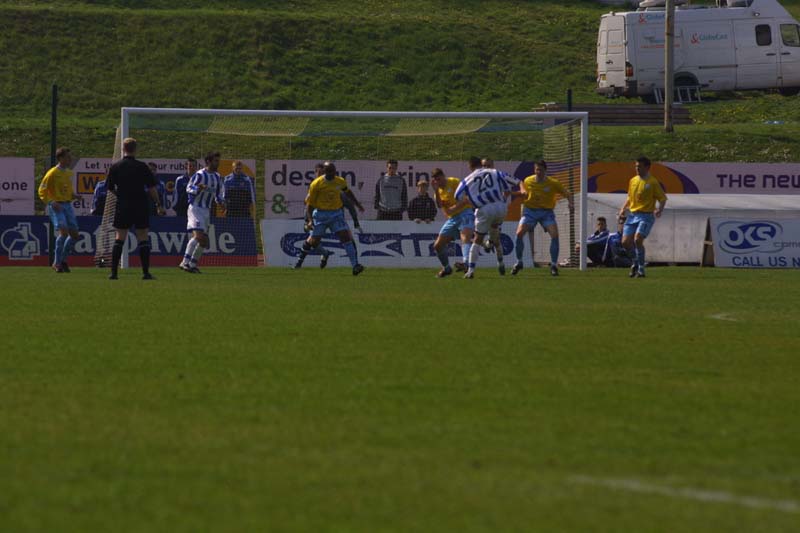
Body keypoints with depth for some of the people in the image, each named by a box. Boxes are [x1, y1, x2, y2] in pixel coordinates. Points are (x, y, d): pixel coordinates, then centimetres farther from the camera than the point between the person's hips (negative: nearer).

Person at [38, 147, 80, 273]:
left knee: (75, 235, 1)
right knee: (63, 231, -20)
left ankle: (63, 259, 19)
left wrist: (74, 195, 5)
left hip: (68, 205, 7)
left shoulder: (69, 173, 13)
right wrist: (51, 202, -20)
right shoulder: (53, 173, -9)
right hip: (57, 206, -7)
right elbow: (42, 191, -8)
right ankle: (56, 263, -10)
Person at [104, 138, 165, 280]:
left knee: (119, 238, 5)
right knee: (143, 239, 4)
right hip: (141, 207, -1)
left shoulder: (115, 167, 0)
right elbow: (151, 188, -5)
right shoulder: (142, 167, -5)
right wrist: (158, 204, 4)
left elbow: (110, 188, 5)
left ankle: (113, 272, 0)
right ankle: (146, 272, 1)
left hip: (122, 206, 1)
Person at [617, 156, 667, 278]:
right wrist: (623, 208, 9)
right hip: (633, 214, 6)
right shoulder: (633, 181, 12)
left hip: (646, 215, -6)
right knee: (625, 242, -2)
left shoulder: (652, 183, -6)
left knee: (637, 239, -22)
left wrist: (659, 209, -23)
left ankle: (641, 269, -11)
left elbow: (662, 198, -4)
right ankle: (636, 262, 24)